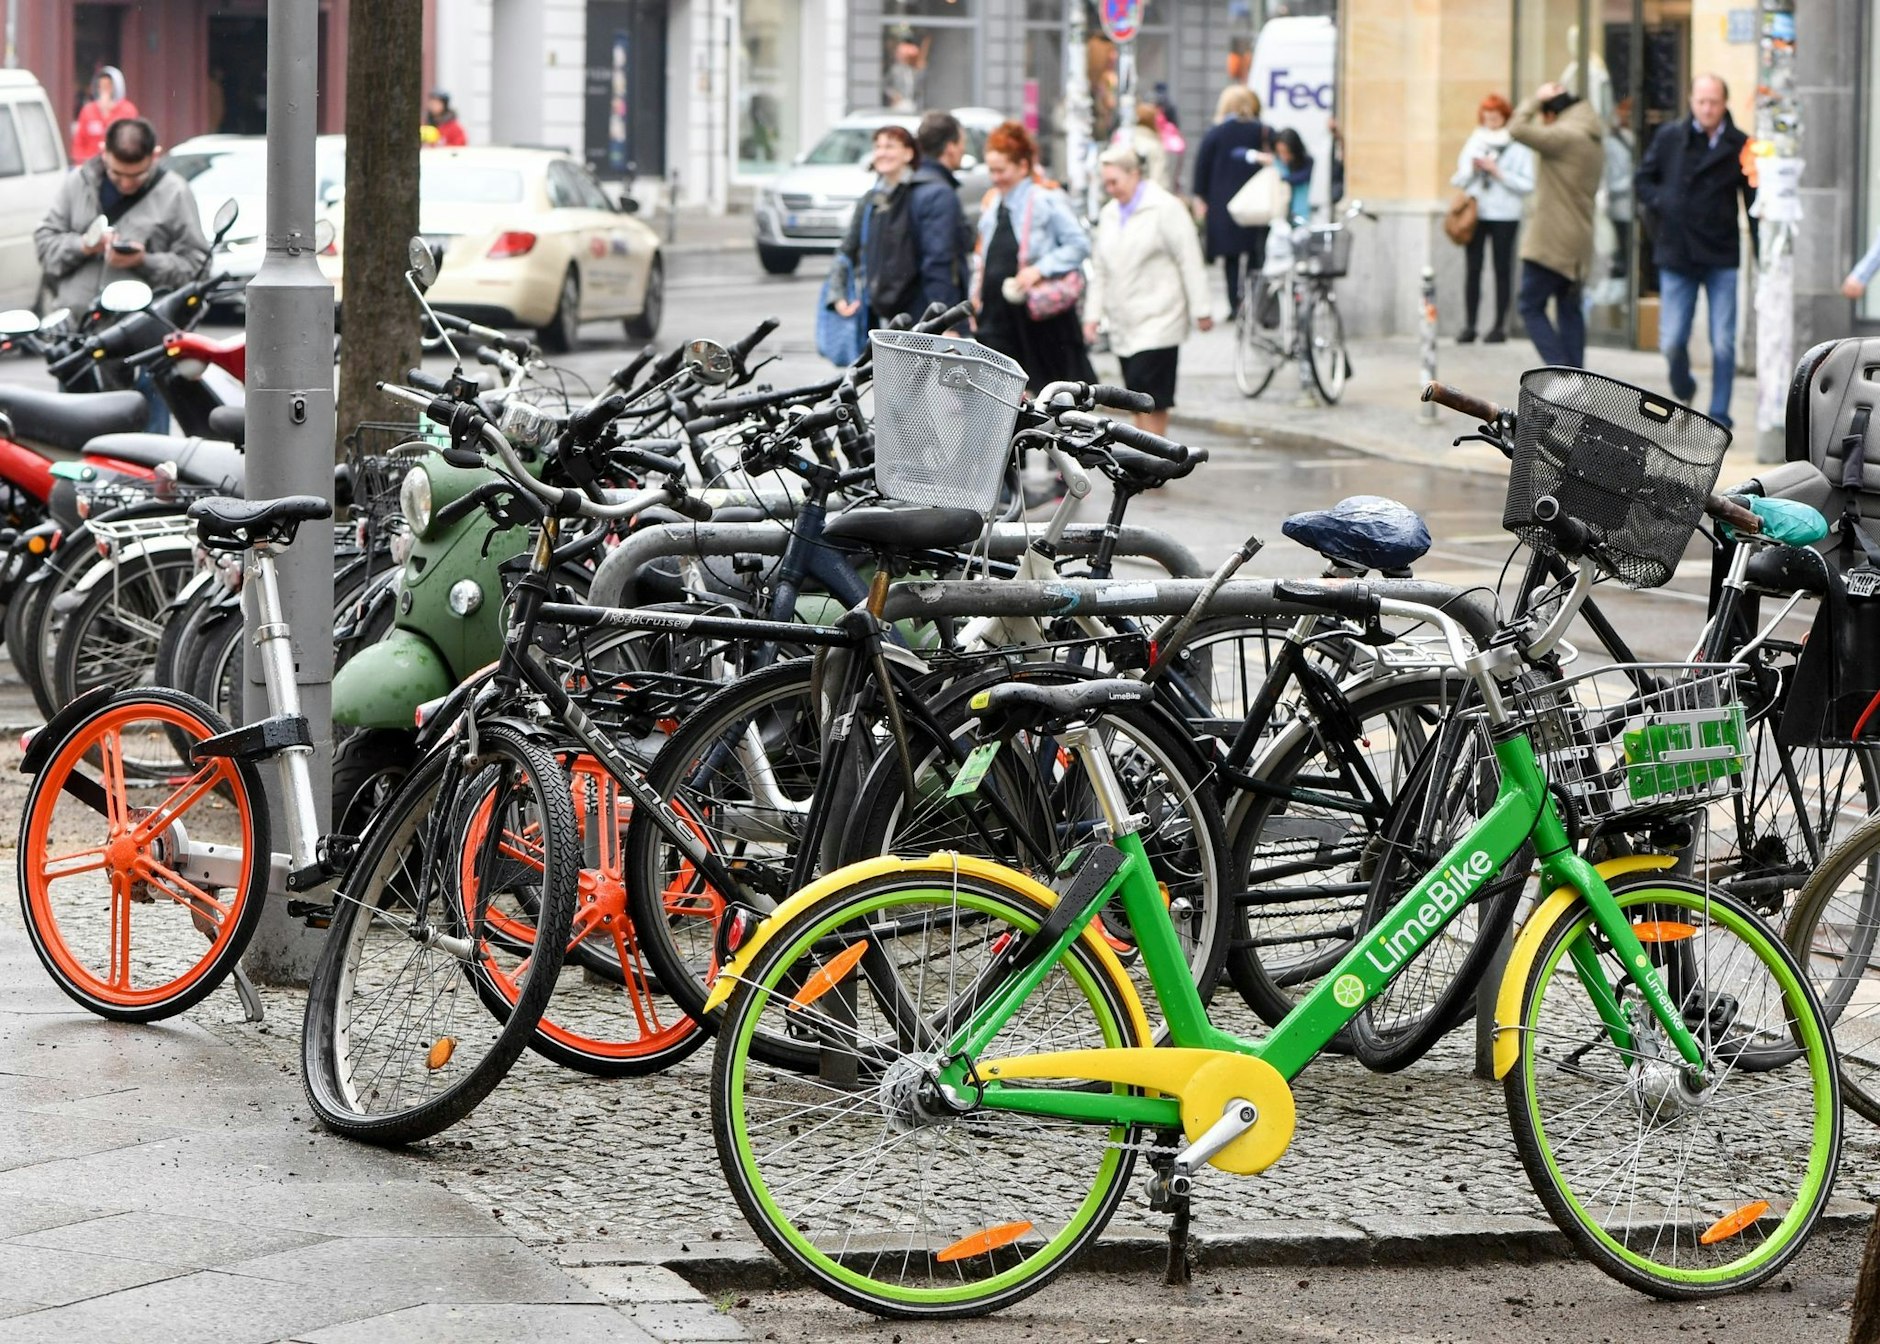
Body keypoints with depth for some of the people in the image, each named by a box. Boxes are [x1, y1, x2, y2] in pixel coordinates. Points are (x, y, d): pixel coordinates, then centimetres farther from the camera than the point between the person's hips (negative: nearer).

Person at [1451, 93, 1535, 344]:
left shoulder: (1518, 147, 1)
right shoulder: (1474, 142, 13)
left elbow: (1527, 184, -6)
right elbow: (1459, 180, 15)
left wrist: (1498, 172, -11)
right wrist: (1473, 169, -4)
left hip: (1505, 216, -3)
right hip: (1476, 212, 3)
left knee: (1503, 270, 1)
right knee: (1472, 269, -1)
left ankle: (1498, 326, 5)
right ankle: (1469, 325, 2)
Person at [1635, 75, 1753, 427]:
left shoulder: (1739, 146, -1)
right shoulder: (1669, 137, 3)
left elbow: (1755, 202, 2)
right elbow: (1644, 180, 14)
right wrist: (1662, 205, -5)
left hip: (1722, 256, -1)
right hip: (1676, 254, 1)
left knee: (1723, 343, -3)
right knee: (1672, 341, 1)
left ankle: (1719, 415, 8)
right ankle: (1682, 391, 30)